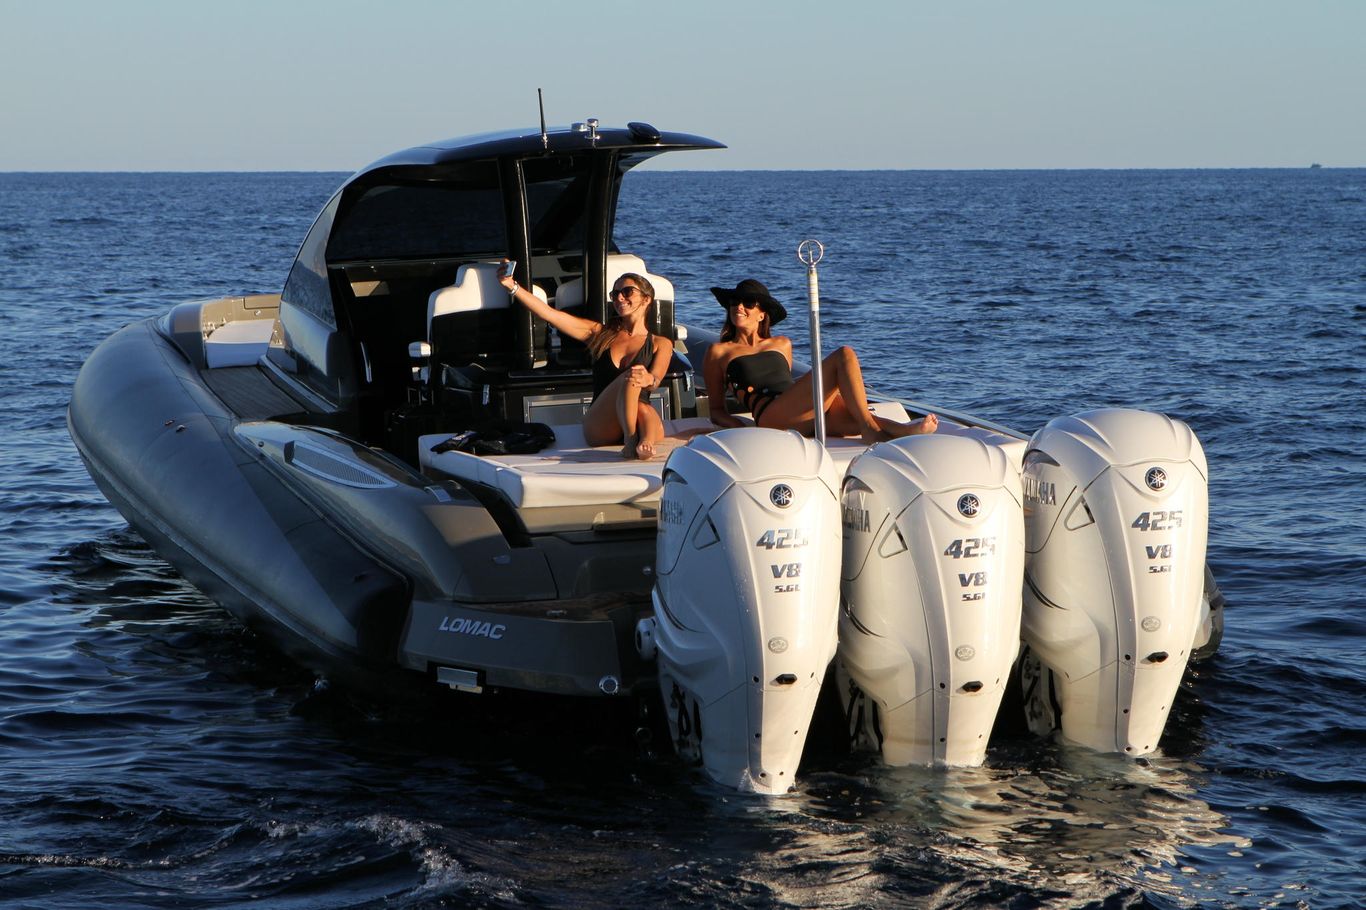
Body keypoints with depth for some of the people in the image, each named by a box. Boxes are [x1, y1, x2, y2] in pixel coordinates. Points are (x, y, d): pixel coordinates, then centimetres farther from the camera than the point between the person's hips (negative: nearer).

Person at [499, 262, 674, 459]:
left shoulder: (661, 344, 18)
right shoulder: (600, 333, 22)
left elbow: (656, 380, -3)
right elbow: (548, 313, 12)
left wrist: (648, 379, -29)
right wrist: (512, 286, -2)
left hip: (644, 422, 0)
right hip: (598, 426, 0)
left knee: (642, 410, -36)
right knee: (629, 377, -31)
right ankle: (631, 441, -50)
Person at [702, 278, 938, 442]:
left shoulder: (782, 344, 33)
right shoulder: (719, 352, 19)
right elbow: (716, 410, 17)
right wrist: (740, 427, -4)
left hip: (806, 419, 5)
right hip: (771, 415, -5)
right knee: (844, 356, -23)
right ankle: (869, 429, -36)